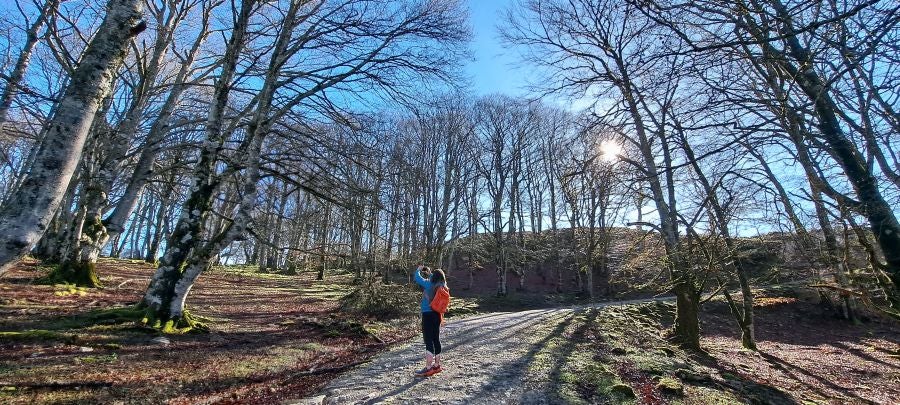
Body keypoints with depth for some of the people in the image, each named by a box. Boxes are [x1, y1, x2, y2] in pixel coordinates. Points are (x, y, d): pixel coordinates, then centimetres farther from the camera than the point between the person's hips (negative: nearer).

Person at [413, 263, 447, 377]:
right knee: (436, 340, 14)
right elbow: (437, 280, 27)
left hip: (427, 315, -7)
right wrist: (429, 272, 30)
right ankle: (437, 365, 23)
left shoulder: (429, 285, -14)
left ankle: (428, 368, -3)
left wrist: (418, 270, 15)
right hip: (437, 315, 7)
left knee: (428, 341, -5)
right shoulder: (442, 287, 4)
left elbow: (417, 278, -4)